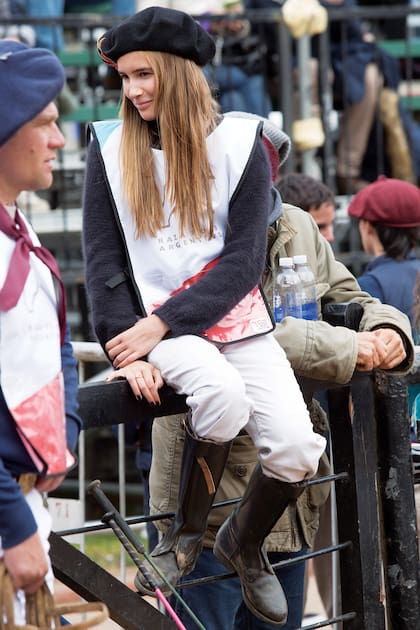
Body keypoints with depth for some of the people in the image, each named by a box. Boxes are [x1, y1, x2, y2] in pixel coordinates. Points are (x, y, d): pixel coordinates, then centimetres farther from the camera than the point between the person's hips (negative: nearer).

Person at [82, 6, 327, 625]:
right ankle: (187, 532, -8)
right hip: (155, 324, -1)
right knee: (223, 392, -34)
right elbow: (104, 261, 0)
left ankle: (244, 541, 16)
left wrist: (160, 324, -17)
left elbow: (244, 260, -7)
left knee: (297, 451, -17)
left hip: (237, 318, 2)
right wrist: (128, 349, -12)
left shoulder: (240, 143, -2)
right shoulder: (112, 147, 1)